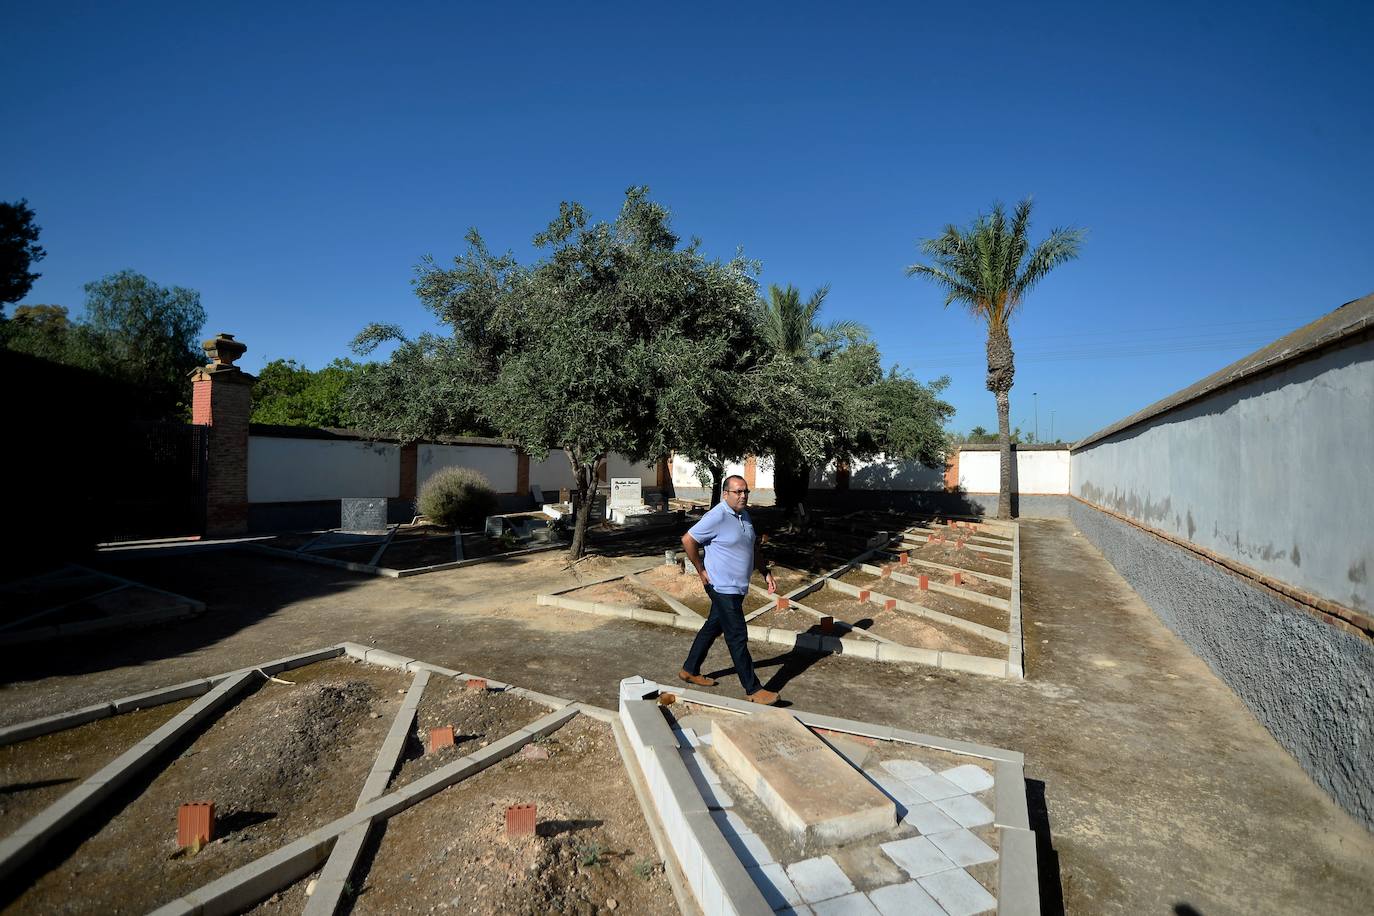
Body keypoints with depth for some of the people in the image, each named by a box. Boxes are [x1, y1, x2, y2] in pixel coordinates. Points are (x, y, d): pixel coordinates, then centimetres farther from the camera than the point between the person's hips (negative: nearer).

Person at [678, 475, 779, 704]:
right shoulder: (717, 517, -19)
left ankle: (690, 671, 34)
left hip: (737, 588, 9)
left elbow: (753, 546, 20)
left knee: (712, 627, 19)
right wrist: (701, 571, -13)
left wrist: (766, 572, 13)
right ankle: (753, 690, 8)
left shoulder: (744, 515, 9)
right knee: (738, 638, -2)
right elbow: (688, 540, -18)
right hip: (723, 589, -9)